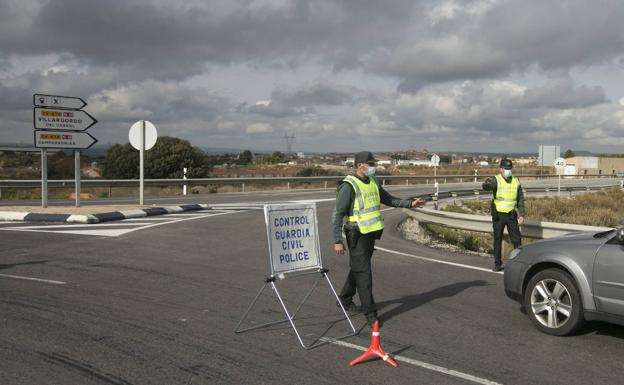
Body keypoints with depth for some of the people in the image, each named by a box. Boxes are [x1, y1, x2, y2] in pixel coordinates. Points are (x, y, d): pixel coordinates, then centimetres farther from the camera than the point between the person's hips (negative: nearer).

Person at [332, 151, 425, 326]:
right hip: (357, 235, -8)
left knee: (358, 268, 20)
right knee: (363, 272, -5)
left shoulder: (372, 182, 8)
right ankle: (370, 313, 1)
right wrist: (337, 241, -21)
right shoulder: (348, 186, -16)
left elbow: (388, 199, 22)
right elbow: (337, 214, -17)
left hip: (371, 233, 8)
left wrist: (410, 203, 11)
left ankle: (345, 299, 38)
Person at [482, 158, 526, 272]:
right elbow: (487, 187, -29)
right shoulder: (496, 180, -6)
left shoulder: (516, 181, 7)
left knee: (517, 239, 3)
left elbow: (521, 199, 12)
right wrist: (486, 184, -54)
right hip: (498, 215, -3)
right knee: (497, 240, 4)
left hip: (511, 215, 3)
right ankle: (497, 264, 12)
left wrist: (522, 214, 4)